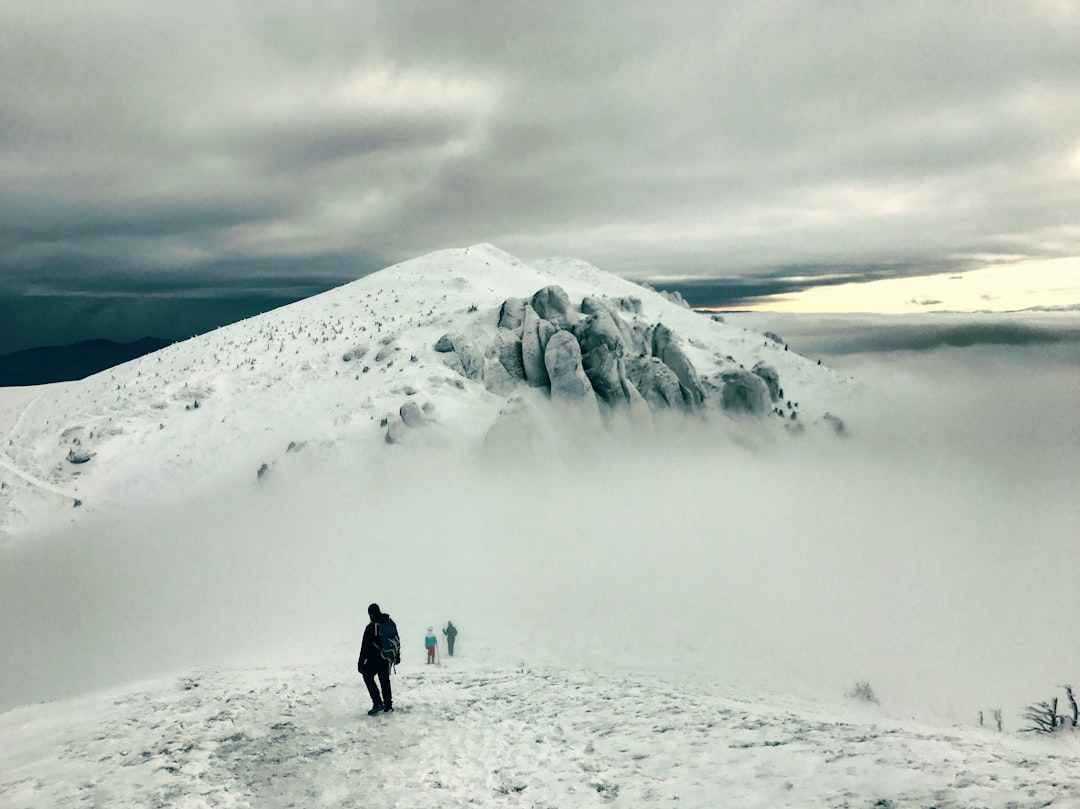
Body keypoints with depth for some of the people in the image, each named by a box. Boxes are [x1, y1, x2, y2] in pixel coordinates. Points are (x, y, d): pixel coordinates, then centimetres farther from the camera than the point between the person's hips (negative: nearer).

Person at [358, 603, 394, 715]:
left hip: (374, 659, -6)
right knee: (385, 680, 16)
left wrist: (361, 662, -9)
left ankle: (378, 703, -1)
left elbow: (365, 646, -15)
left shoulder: (371, 627, -17)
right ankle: (388, 705, 17)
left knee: (368, 676, 10)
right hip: (387, 658, 6)